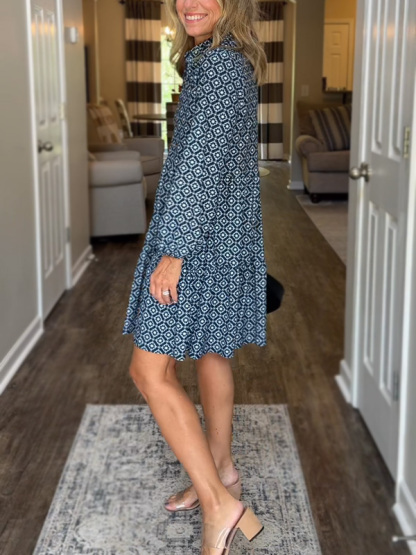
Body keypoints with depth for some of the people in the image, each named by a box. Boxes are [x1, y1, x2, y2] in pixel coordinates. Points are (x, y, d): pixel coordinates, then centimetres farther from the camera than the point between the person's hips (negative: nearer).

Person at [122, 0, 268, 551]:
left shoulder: (219, 61, -17)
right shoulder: (233, 60, 14)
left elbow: (203, 160, -23)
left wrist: (173, 250, -24)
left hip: (199, 236, -10)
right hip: (226, 235, 10)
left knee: (150, 369, -8)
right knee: (211, 351, 18)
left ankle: (220, 503, -7)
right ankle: (221, 469, 32)